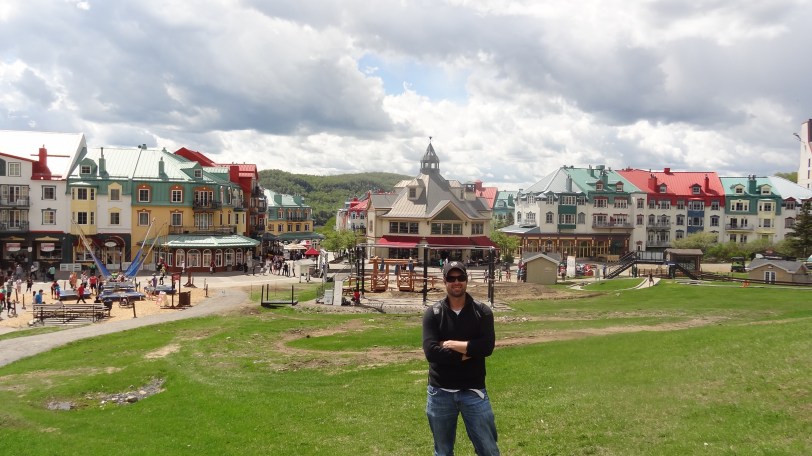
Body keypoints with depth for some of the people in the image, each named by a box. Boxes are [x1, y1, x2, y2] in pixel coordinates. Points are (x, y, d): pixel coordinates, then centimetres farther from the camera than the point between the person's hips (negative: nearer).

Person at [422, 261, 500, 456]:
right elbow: (431, 352, -17)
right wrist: (466, 353, -15)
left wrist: (451, 344, -15)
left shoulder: (482, 312, -2)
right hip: (440, 392, 0)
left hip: (473, 391, 0)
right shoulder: (433, 314, -4)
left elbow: (487, 347, -17)